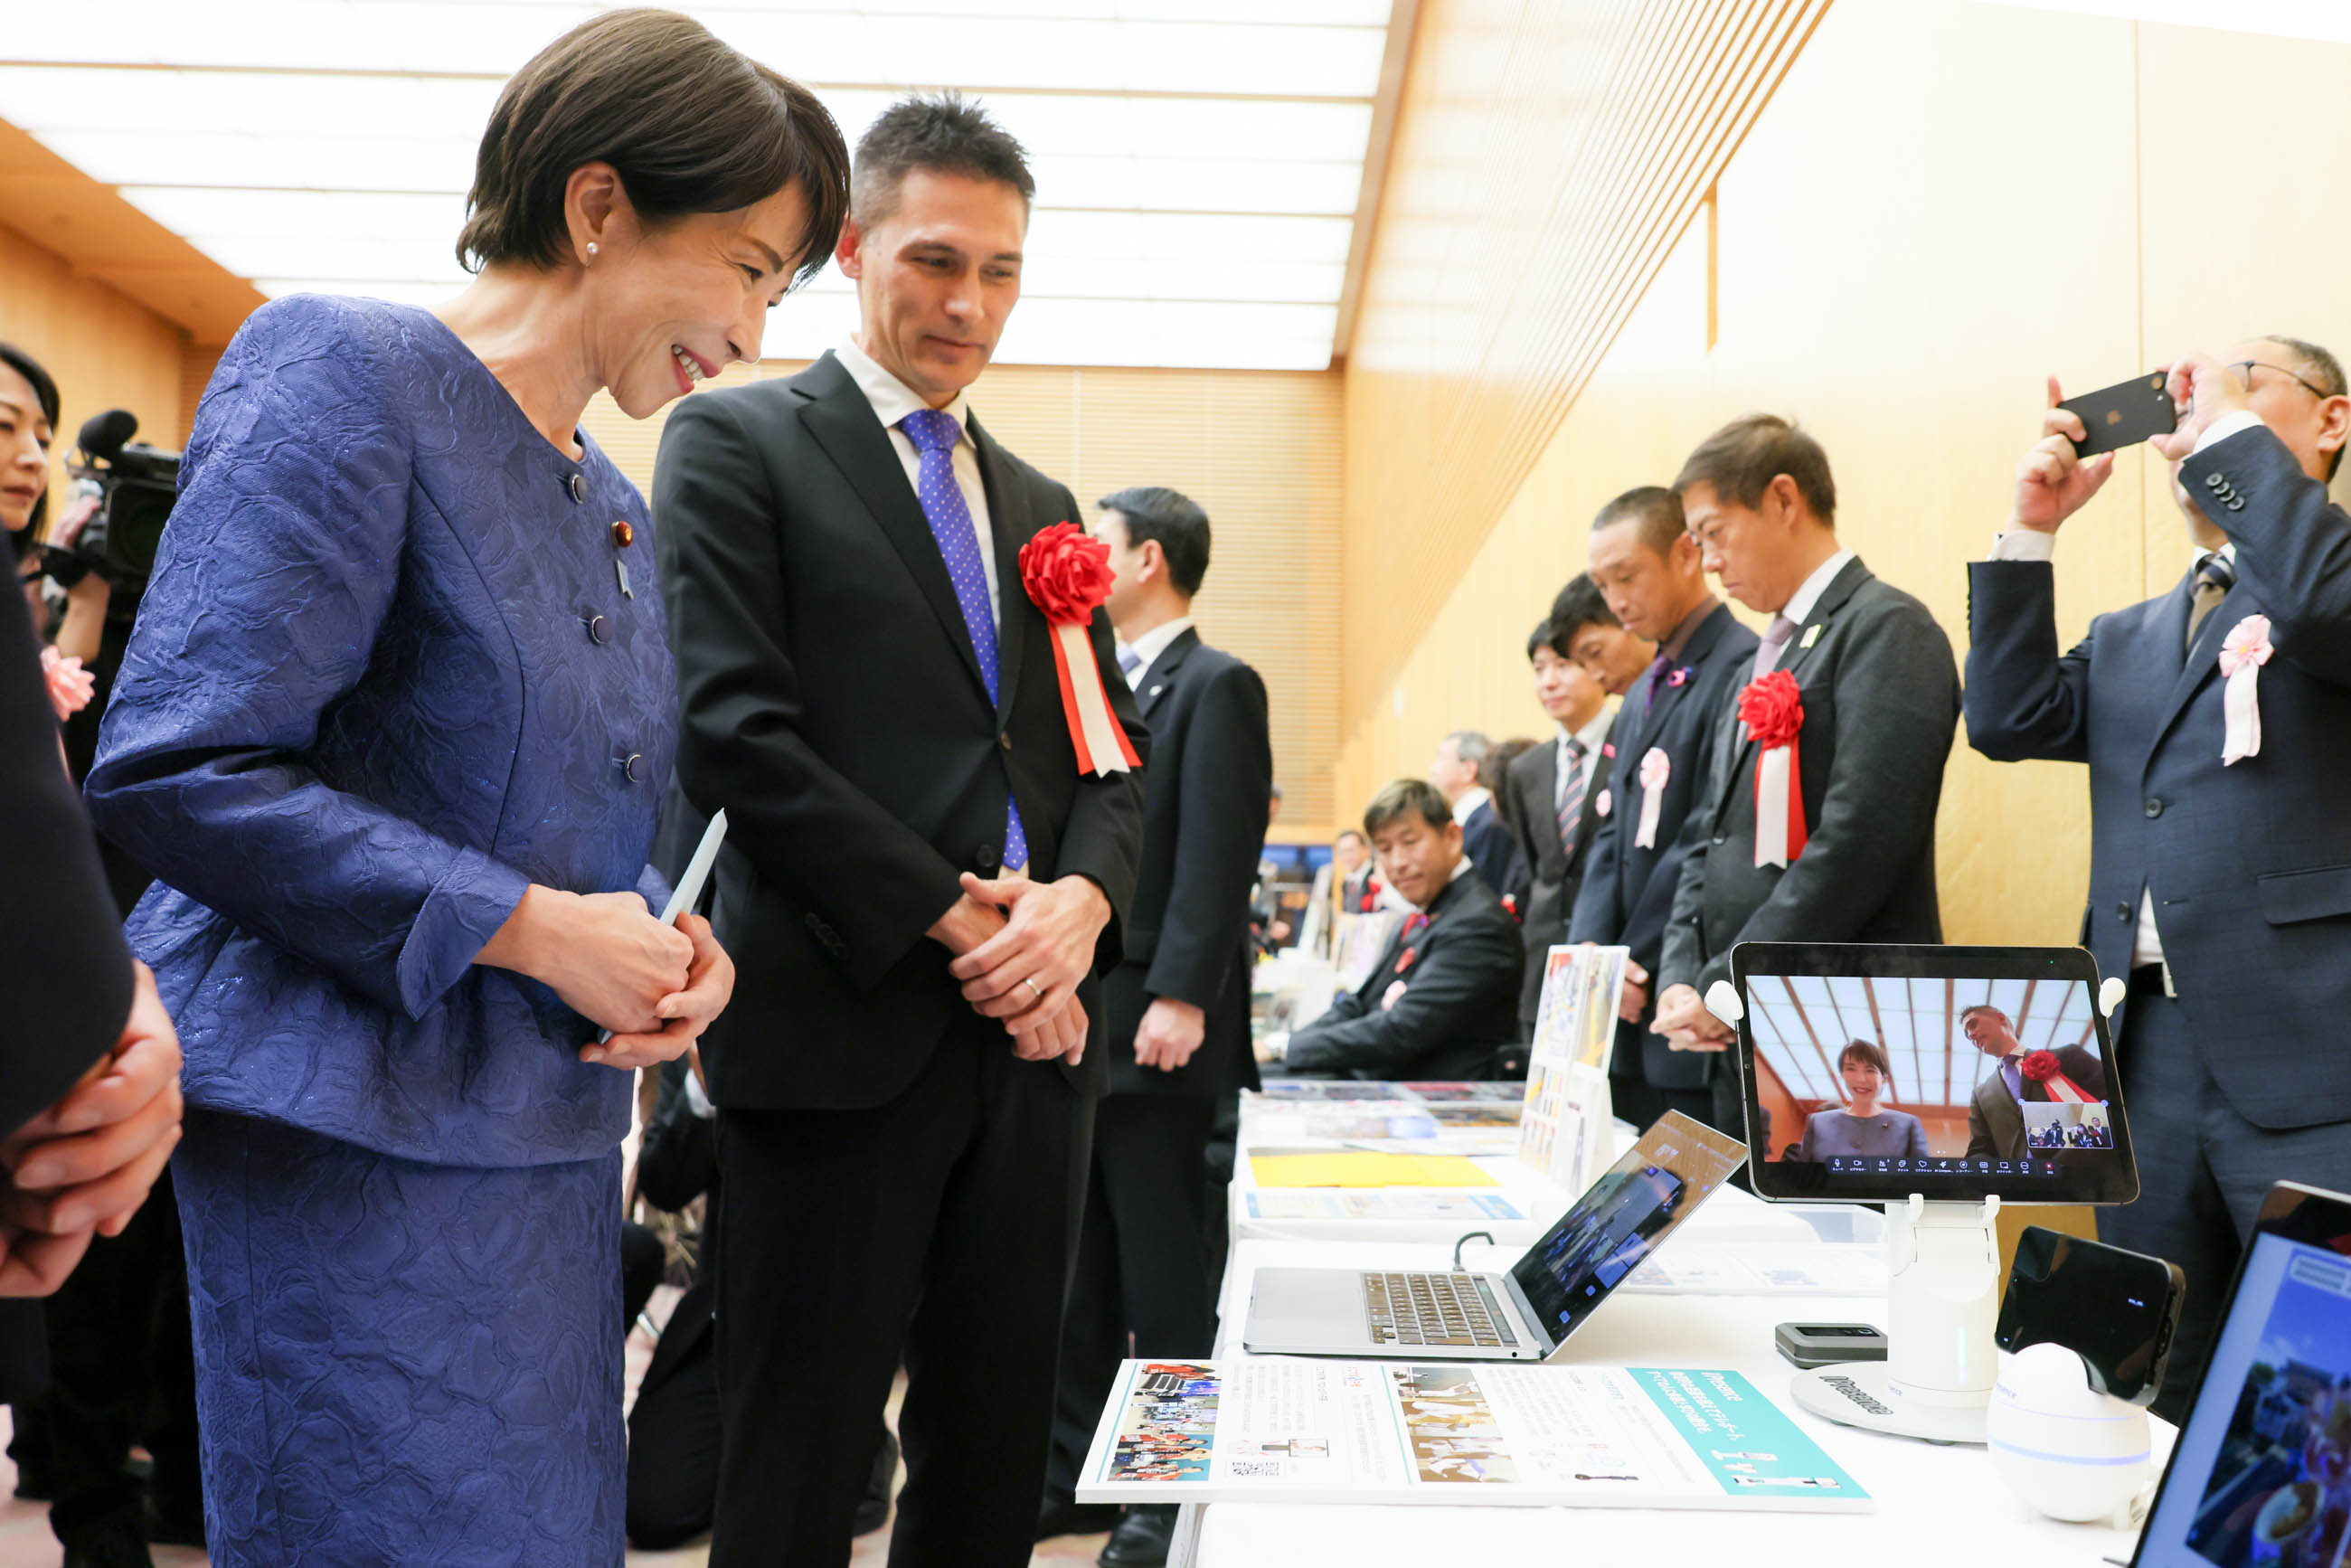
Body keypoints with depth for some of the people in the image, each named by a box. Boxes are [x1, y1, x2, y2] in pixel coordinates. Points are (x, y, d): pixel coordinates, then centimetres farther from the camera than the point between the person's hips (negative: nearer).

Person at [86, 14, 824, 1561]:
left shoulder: (616, 507, 14)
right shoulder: (346, 371, -11)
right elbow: (174, 774, -19)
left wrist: (662, 936, -1)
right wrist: (529, 928, -18)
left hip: (549, 1137, 8)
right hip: (363, 1132, -8)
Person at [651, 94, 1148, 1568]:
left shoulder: (1040, 506, 19)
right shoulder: (738, 442, 1)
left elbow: (1113, 757, 16)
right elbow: (732, 729, -11)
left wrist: (1081, 900, -6)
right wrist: (954, 922, -14)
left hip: (1034, 1029, 6)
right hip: (847, 1023, -5)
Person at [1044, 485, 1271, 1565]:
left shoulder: (1215, 687, -7)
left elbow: (1217, 858, -15)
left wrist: (1180, 999, -22)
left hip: (1150, 1026, -8)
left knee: (1163, 1271, 2)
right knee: (1074, 1264, 14)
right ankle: (1078, 1468, 25)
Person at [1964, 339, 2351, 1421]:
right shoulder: (2129, 639, 20)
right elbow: (2008, 720, 7)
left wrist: (2232, 429, -9)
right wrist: (2033, 530, 4)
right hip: (2151, 1054, 6)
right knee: (2146, 1401, 12)